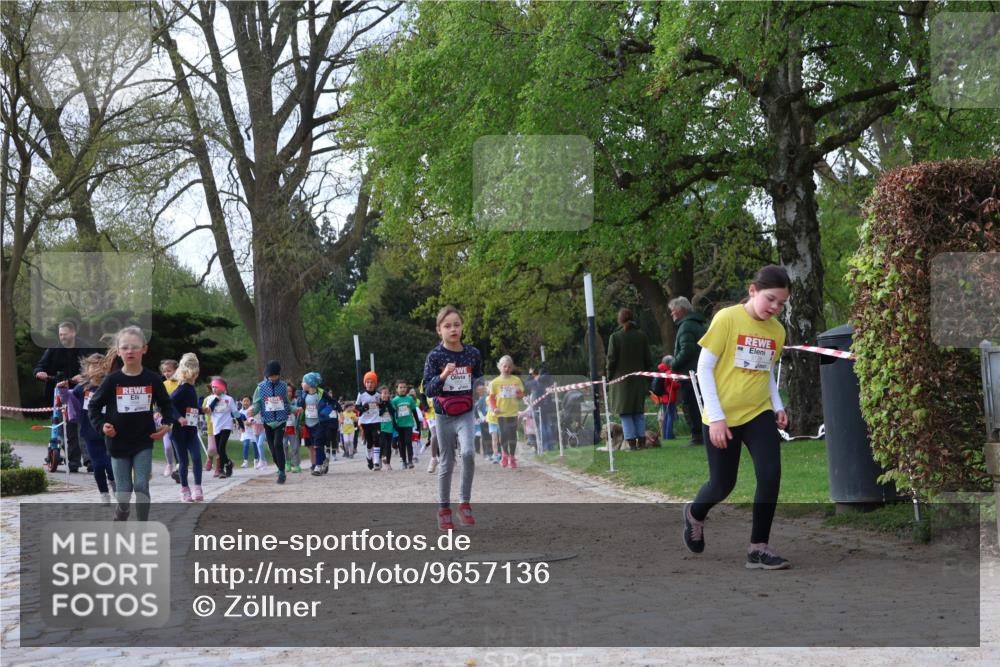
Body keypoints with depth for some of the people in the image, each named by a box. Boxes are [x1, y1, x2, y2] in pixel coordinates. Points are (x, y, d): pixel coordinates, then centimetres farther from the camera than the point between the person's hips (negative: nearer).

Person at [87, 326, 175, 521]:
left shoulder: (152, 379, -4)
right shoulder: (112, 380, -8)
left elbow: (166, 404, 11)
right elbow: (93, 405, 2)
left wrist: (167, 423, -3)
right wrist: (101, 425, -12)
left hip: (144, 443, 0)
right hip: (118, 443, 0)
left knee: (141, 487, -5)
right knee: (123, 491, 4)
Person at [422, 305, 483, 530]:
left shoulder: (473, 354, 0)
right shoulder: (435, 356, -7)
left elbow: (480, 381, 17)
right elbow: (428, 390, -11)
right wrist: (443, 376, -26)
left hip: (466, 413, 0)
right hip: (443, 416, 0)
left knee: (468, 452, -23)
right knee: (447, 464, 7)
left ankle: (465, 503, -8)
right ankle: (444, 509, 23)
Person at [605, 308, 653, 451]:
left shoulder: (615, 337, -8)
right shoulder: (641, 335, 2)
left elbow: (611, 360, -8)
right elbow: (648, 359, 5)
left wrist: (610, 378, 2)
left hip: (622, 378, -3)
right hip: (639, 379, 3)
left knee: (625, 412, 1)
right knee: (639, 412, 12)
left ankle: (631, 442, -5)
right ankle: (641, 440, 8)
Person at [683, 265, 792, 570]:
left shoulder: (777, 331, 3)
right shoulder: (727, 318, -13)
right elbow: (704, 368, -11)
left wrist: (778, 406, 3)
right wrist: (716, 417, -15)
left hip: (759, 414, 4)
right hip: (722, 418, -4)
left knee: (771, 475, -14)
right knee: (723, 485, 7)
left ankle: (758, 548, -2)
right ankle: (695, 514, 40)